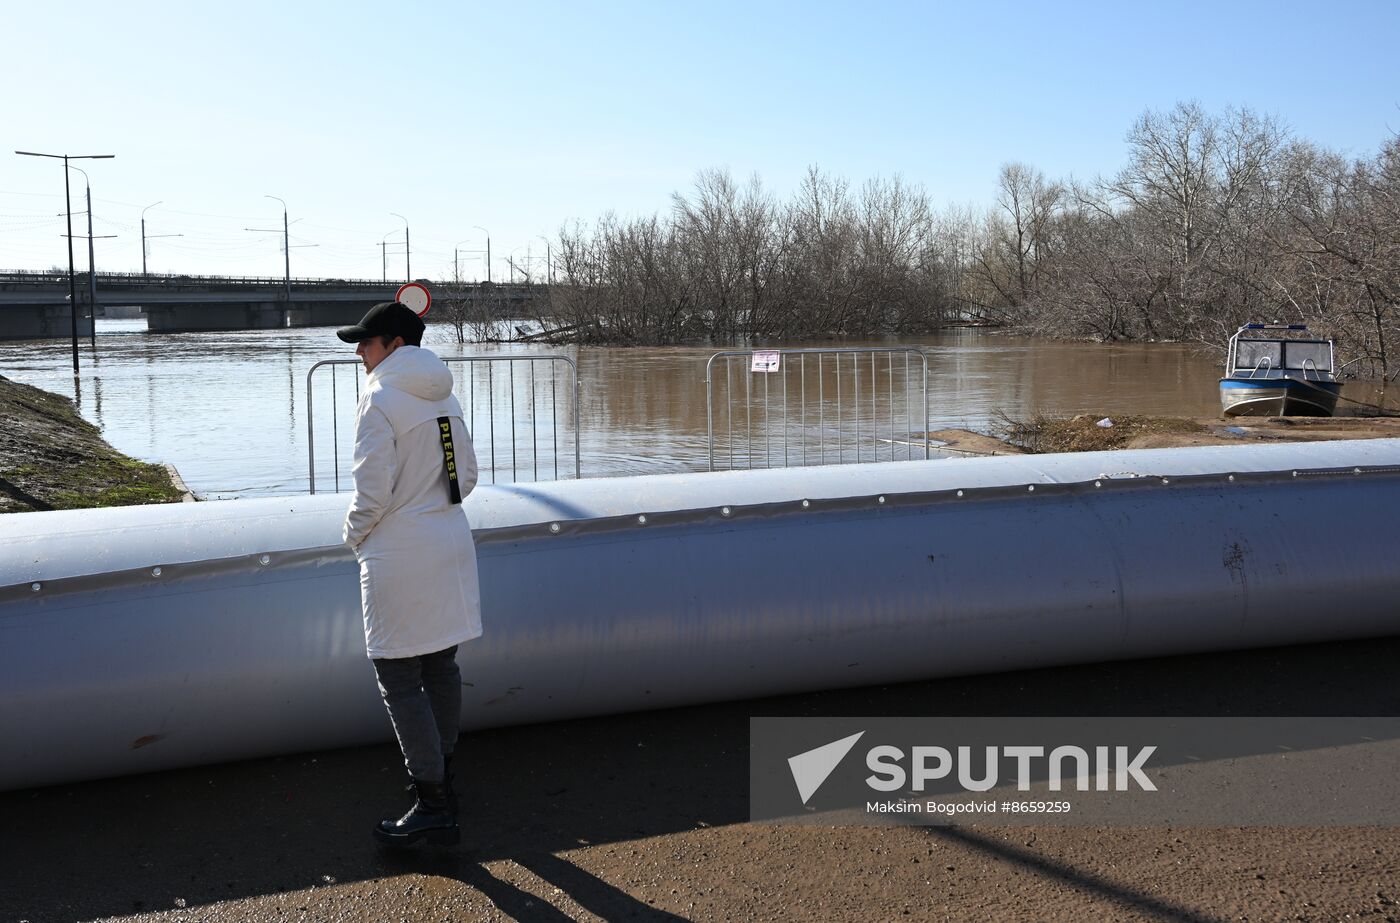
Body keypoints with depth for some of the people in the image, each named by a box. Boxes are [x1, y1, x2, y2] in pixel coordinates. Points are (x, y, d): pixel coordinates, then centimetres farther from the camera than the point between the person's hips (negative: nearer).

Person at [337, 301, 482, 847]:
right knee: (441, 667, 16)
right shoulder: (444, 396, 10)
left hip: (400, 556, -8)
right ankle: (440, 778, 29)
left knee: (399, 679, -1)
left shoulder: (380, 400, -13)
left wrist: (354, 534, 1)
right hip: (451, 545, 8)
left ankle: (434, 807, 1)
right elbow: (467, 475, 13)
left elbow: (373, 491, -16)